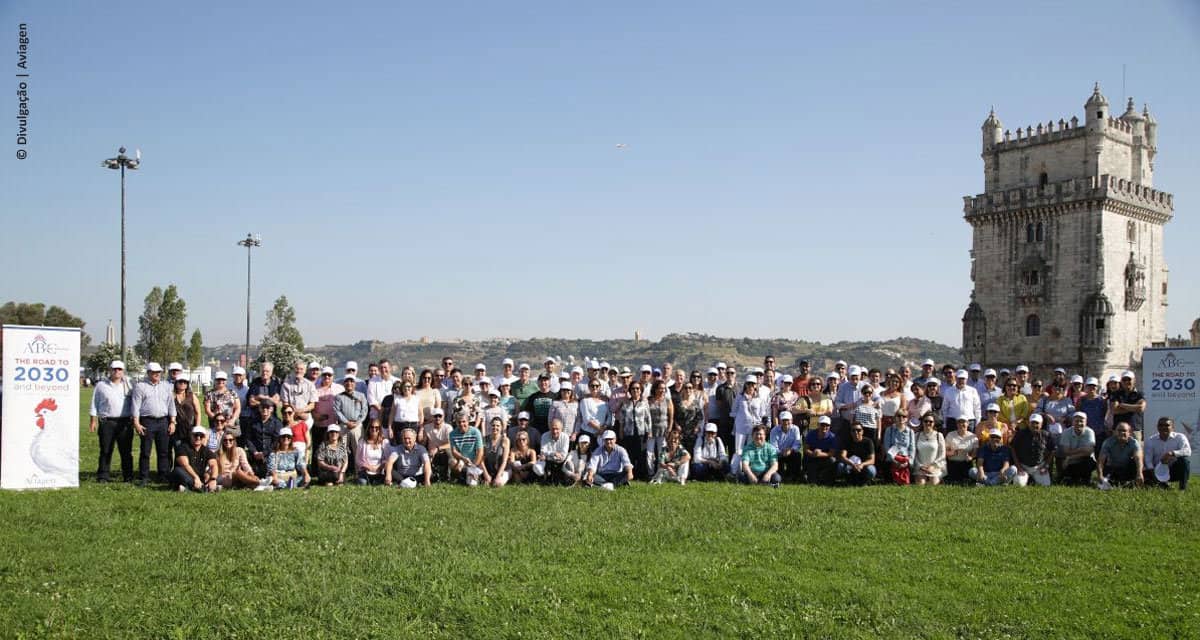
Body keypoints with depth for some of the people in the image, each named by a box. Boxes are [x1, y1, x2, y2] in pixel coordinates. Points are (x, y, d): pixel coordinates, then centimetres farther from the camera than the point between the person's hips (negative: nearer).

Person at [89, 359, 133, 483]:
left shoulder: (128, 385, 11)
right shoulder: (101, 385, 6)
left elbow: (134, 401, 13)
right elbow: (94, 403, 9)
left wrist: (135, 419, 6)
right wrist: (93, 420, 4)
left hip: (125, 422, 1)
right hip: (107, 422, -1)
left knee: (126, 451, 3)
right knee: (106, 451, 1)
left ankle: (128, 476, 9)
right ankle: (103, 476, 7)